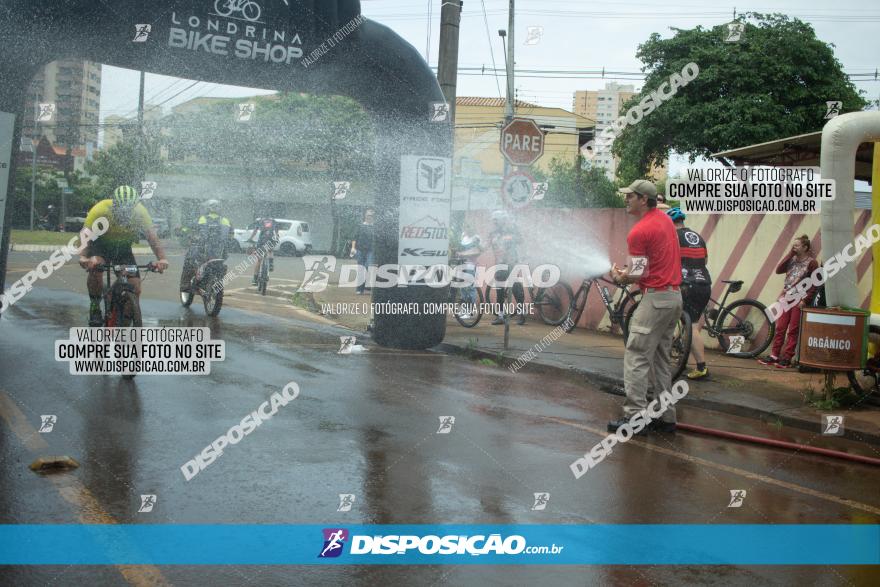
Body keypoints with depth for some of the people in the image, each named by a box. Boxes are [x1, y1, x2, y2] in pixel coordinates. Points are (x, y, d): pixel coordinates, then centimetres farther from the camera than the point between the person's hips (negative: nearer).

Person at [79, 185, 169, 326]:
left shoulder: (140, 212, -26)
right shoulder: (101, 209, -31)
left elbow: (152, 236, -27)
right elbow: (85, 234, -35)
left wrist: (161, 259, -44)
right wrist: (83, 257, -53)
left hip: (124, 248, 2)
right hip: (101, 245, -2)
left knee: (135, 289, -11)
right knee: (95, 268, -34)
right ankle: (95, 308, -11)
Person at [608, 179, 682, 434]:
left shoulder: (639, 232, -16)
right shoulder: (665, 219, 12)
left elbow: (637, 275, -17)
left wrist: (618, 276, 4)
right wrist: (627, 271, 18)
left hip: (656, 298, -10)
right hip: (675, 296, 10)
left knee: (636, 357, -7)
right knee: (661, 359, 14)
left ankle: (635, 416, -9)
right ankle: (665, 416, 17)